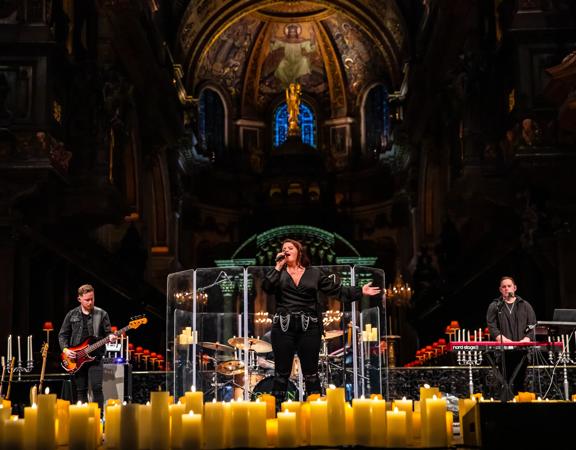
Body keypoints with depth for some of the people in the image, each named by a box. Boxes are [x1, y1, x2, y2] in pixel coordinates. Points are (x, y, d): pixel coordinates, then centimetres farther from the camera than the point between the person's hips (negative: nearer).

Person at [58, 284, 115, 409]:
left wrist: (110, 337, -18)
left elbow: (107, 333, 5)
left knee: (96, 388, -12)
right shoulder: (72, 315, 7)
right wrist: (65, 349, -4)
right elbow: (63, 334, 11)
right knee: (80, 390, 6)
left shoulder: (101, 314, 3)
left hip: (95, 357, -2)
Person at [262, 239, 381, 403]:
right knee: (282, 371, 4)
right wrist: (278, 267, -8)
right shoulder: (279, 272, 8)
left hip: (309, 327, 0)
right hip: (283, 327, 0)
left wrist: (360, 291, 4)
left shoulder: (314, 273, 9)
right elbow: (266, 287, -9)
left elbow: (336, 289, 9)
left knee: (310, 371, 6)